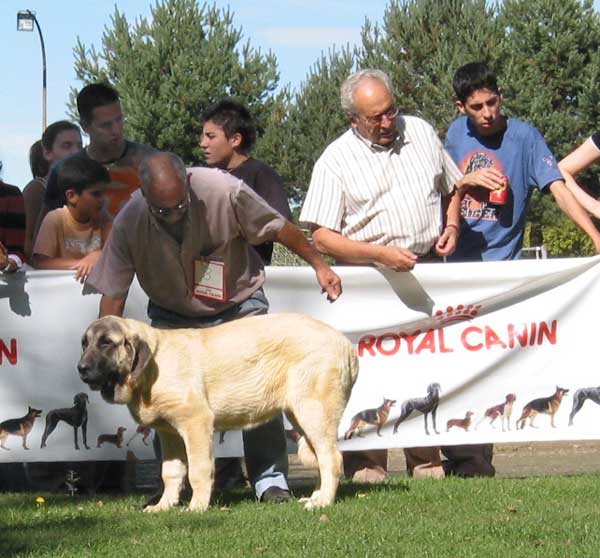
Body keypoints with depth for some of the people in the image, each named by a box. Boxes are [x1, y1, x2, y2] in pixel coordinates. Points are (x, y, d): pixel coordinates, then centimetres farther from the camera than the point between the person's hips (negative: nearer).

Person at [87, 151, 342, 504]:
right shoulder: (129, 223, -23)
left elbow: (278, 227, -13)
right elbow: (113, 293, -15)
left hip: (239, 304, -1)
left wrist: (319, 265, -3)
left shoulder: (223, 191, -29)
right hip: (173, 315, 1)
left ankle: (270, 478, -6)